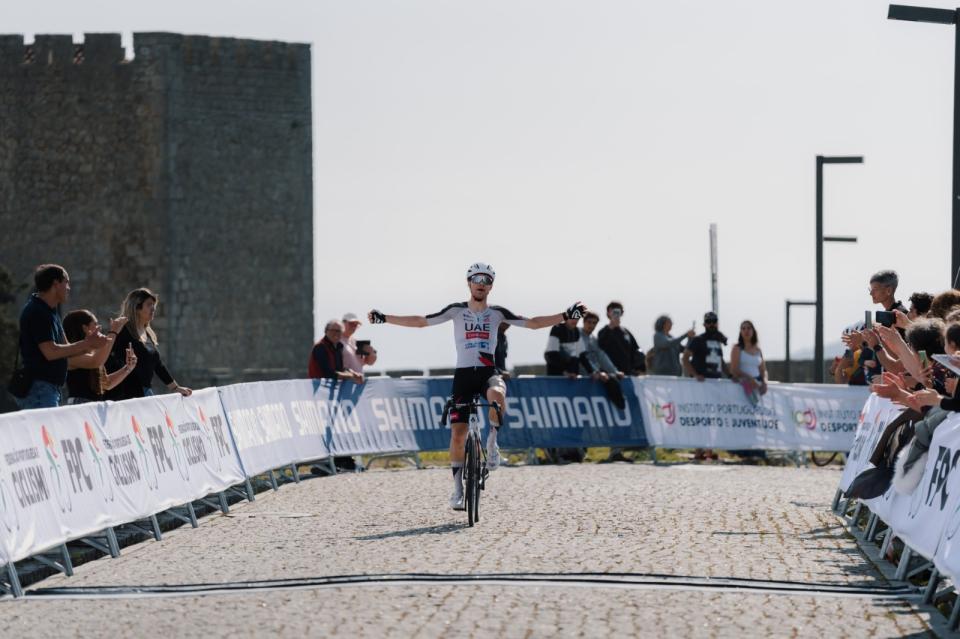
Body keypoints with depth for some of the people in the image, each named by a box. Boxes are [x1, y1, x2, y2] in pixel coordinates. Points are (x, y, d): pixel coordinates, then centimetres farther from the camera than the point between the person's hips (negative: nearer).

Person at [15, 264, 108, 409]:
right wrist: (86, 344, -13)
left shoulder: (50, 311, 17)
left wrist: (88, 344, 0)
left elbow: (64, 349, 17)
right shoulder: (37, 312, -14)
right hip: (38, 388, -10)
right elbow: (50, 352, -20)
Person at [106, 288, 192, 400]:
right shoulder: (123, 332, -6)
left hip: (147, 394, 8)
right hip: (128, 394, -8)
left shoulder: (150, 335, 18)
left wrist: (176, 388, 28)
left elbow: (158, 365, 25)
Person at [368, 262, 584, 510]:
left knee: (497, 395, -38)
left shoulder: (497, 313, 6)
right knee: (458, 433, -5)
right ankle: (458, 488, 10)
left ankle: (492, 442, -13)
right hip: (463, 374, 0)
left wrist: (565, 316, -4)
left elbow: (532, 323, 5)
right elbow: (421, 321, 5)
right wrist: (384, 318, -1)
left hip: (488, 372, 0)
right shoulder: (457, 310, 4)